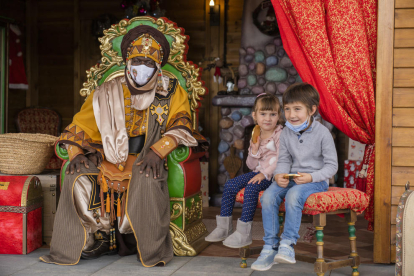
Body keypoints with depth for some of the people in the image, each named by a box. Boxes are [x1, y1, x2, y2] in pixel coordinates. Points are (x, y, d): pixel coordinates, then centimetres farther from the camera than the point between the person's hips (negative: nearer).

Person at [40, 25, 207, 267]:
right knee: (79, 175, -25)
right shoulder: (108, 93, 13)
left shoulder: (171, 92, 8)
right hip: (110, 157, 3)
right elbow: (81, 127, 14)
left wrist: (157, 150, -23)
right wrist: (77, 153, -6)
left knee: (147, 177, -37)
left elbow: (181, 126, -6)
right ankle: (100, 237, -12)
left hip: (146, 159, -2)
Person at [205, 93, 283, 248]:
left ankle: (244, 233, -25)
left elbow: (280, 160, -17)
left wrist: (265, 173, -25)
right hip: (258, 172, 8)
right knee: (230, 185, -5)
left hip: (274, 174, -7)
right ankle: (224, 227, 3)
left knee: (251, 188, -31)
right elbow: (251, 165, 11)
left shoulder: (280, 135, -8)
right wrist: (254, 151, -8)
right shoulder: (256, 137, 12)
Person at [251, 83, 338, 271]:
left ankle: (287, 245, -27)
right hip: (291, 178, 5)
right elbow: (284, 160, 10)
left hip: (316, 180, -5)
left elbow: (332, 165, -7)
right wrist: (279, 175, -13)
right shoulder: (286, 133, 6)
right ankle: (270, 247, -14)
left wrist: (311, 177, -22)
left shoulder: (322, 133, -9)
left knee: (293, 195, -35)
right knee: (268, 196, -21)